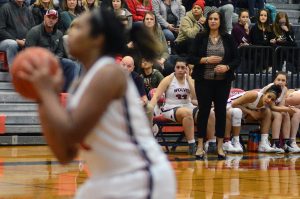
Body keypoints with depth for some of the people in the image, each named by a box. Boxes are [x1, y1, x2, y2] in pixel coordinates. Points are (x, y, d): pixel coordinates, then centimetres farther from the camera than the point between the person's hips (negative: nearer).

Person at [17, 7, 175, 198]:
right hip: (109, 183, 10)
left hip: (140, 182, -10)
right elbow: (65, 154, 10)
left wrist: (47, 91, -9)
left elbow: (71, 134, -21)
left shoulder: (109, 73, -14)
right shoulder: (86, 82, 12)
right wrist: (44, 98, 6)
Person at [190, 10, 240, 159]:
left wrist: (227, 67, -14)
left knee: (221, 111, 4)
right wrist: (206, 60, -15)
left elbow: (236, 59, 5)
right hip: (204, 81, -1)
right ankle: (200, 145, 8)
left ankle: (220, 146, 12)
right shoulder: (200, 38, 2)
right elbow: (192, 58, 0)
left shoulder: (228, 39, 4)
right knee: (203, 110, 0)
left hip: (223, 81, 1)